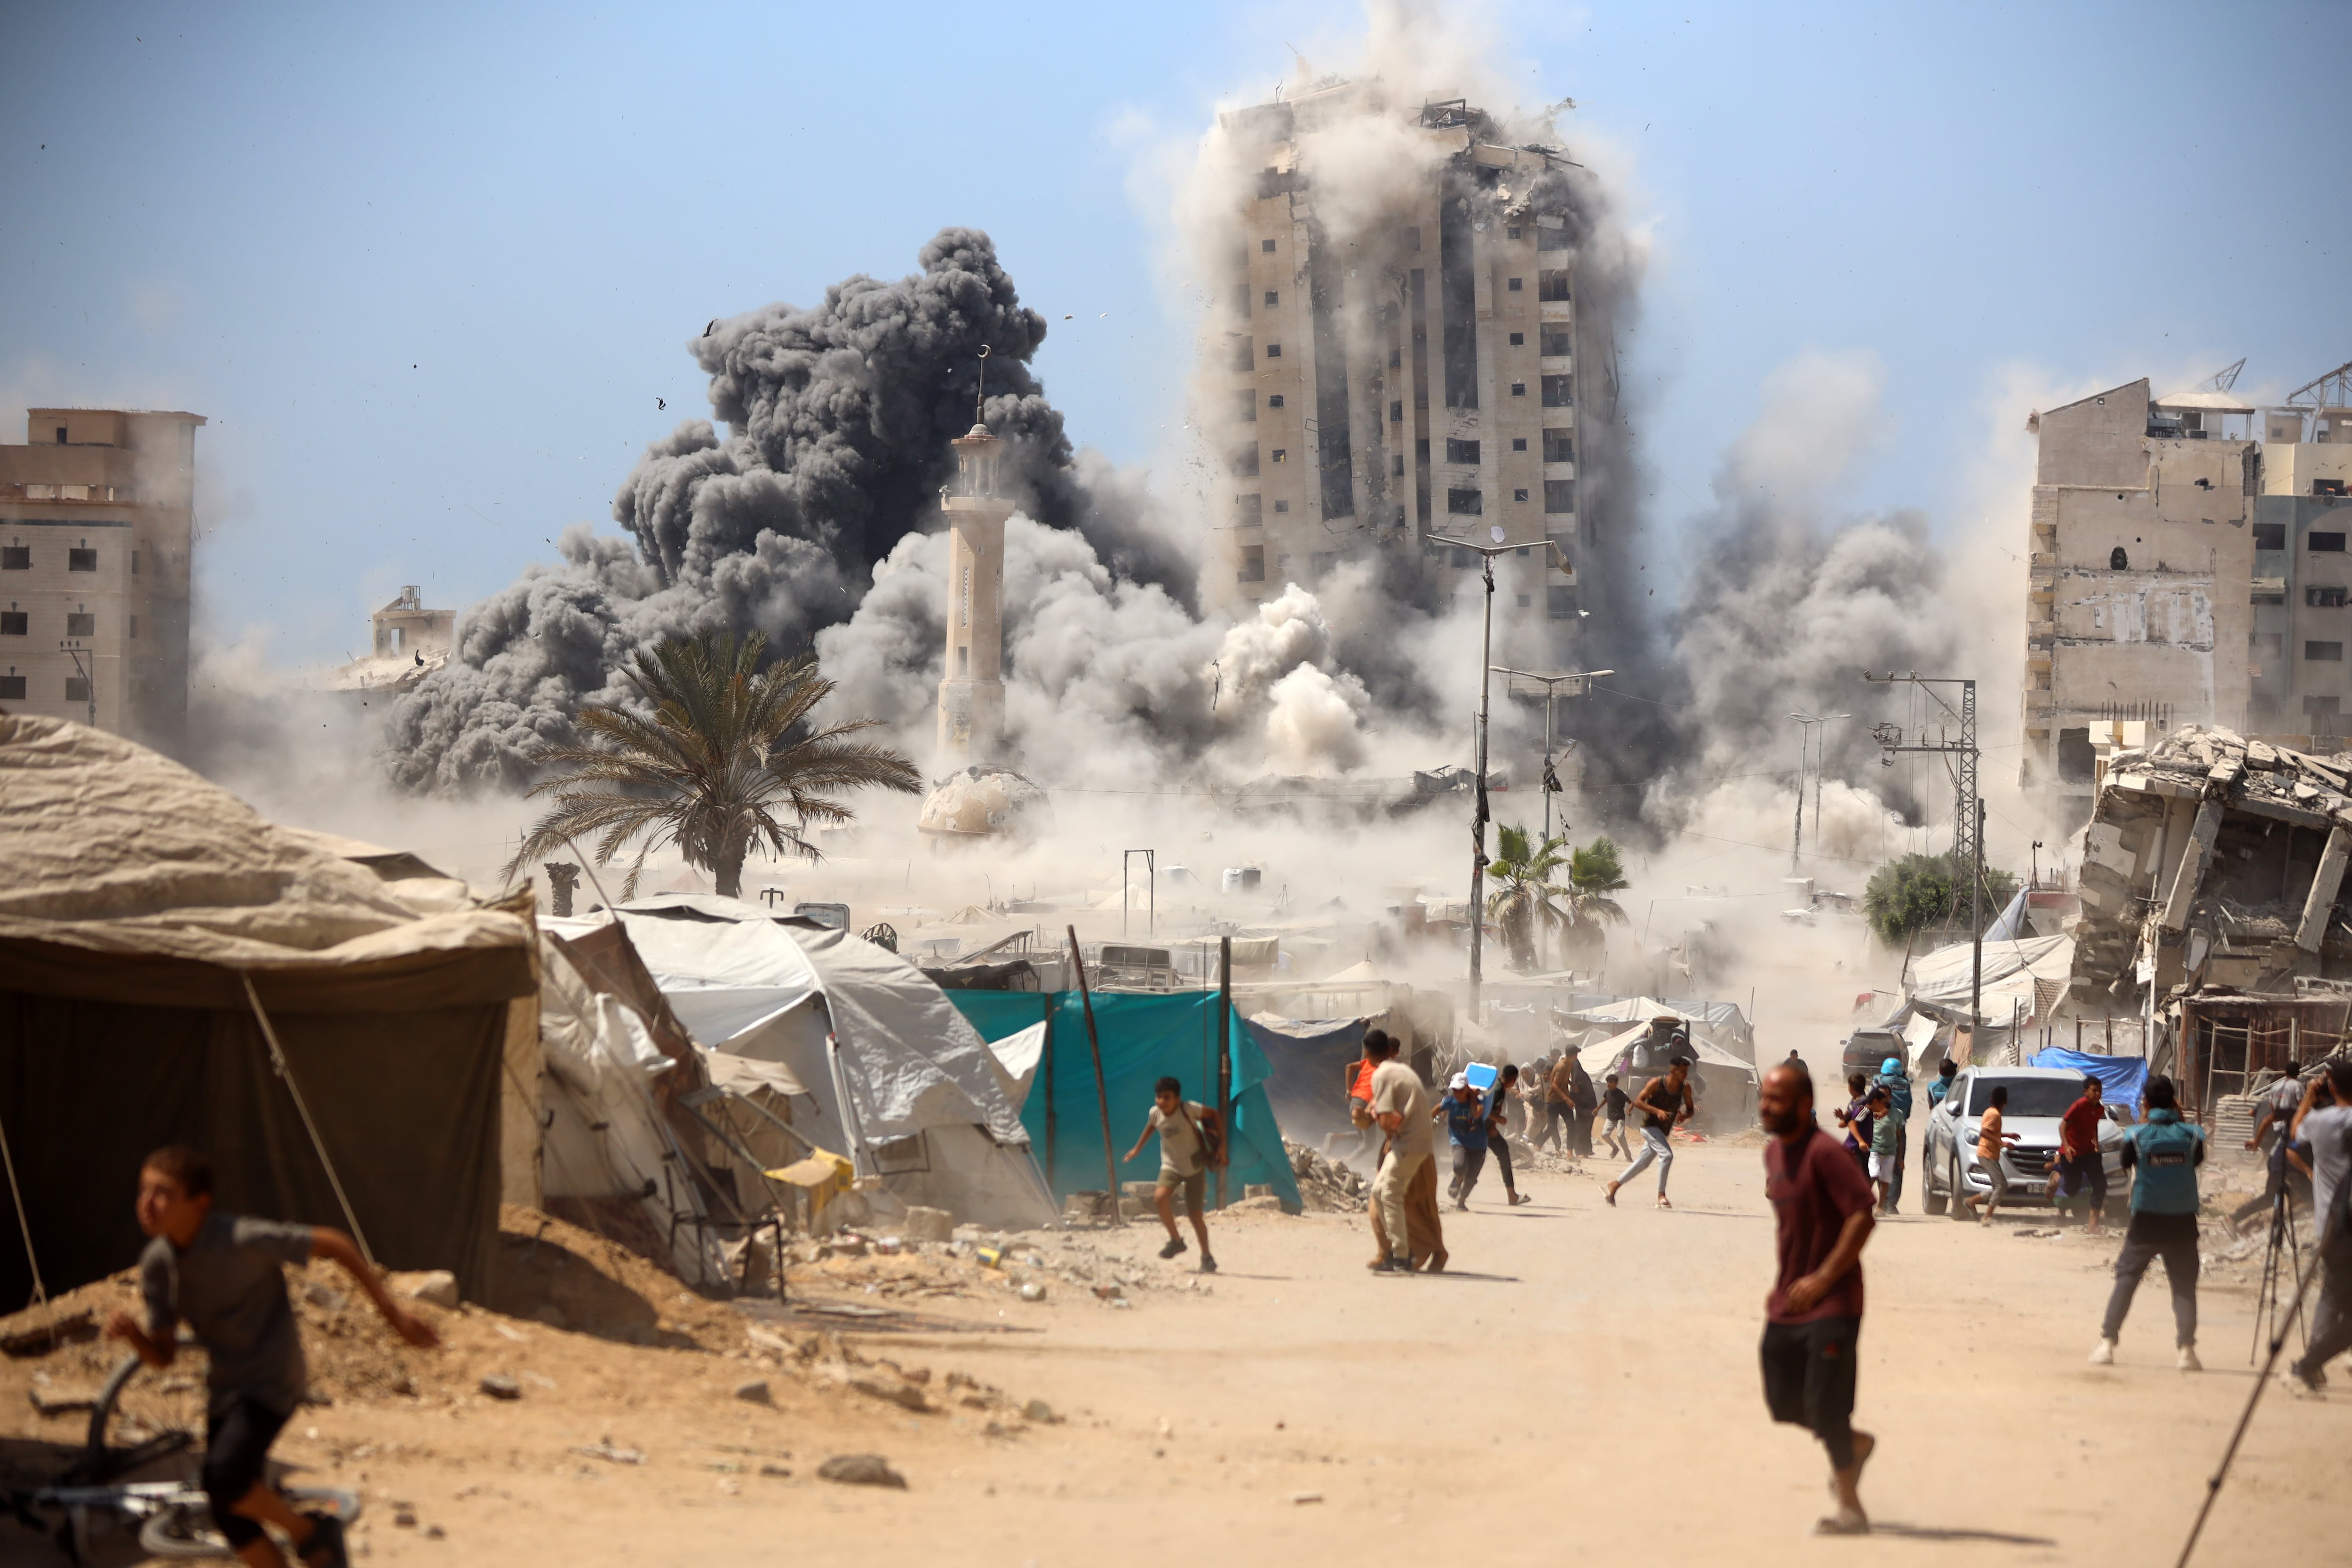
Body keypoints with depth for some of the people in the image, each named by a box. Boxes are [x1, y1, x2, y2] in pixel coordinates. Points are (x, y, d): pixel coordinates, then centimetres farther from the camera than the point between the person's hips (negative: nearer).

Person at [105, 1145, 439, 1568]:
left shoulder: (244, 1240, -23)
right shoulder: (157, 1264, -5)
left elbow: (332, 1244, -14)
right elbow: (163, 1355, 2)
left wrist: (392, 1311, -10)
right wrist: (132, 1334, -22)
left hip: (272, 1381, -7)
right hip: (225, 1387, 7)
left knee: (223, 1478, -25)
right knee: (232, 1518, 6)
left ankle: (311, 1534, 0)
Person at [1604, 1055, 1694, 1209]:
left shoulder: (1685, 1088, -1)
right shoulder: (1656, 1084, -15)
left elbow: (1690, 1110, 6)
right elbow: (1638, 1101, -13)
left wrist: (1684, 1116, -19)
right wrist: (1657, 1111, -27)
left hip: (1664, 1131, 7)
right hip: (1650, 1126, -7)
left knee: (1643, 1162, 14)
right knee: (1667, 1155, -24)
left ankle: (1613, 1187, 28)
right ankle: (1661, 1196, -21)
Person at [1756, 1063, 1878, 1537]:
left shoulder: (1824, 1153, -17)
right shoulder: (1774, 1152, 11)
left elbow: (1863, 1216, -22)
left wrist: (1822, 1277, -23)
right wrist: (1783, 1281, 16)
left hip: (1830, 1304, -8)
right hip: (1787, 1303, 8)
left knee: (1824, 1408, -8)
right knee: (1783, 1402, 10)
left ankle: (1850, 1510, 5)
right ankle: (1853, 1445, 37)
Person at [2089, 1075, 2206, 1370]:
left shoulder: (2137, 1135, -7)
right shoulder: (2190, 1134, -4)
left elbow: (2125, 1164, 11)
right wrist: (2180, 1118, 13)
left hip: (2146, 1221, -1)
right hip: (2183, 1222, 1)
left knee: (2126, 1279, 6)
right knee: (2184, 1285, 6)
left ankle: (2107, 1343, -1)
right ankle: (2186, 1348, -5)